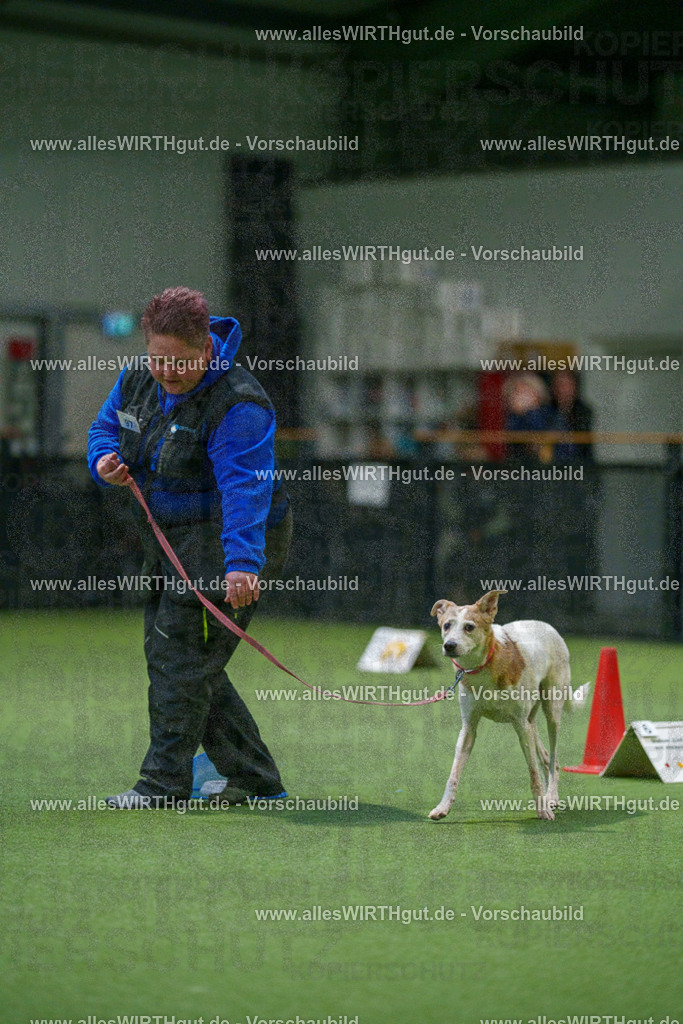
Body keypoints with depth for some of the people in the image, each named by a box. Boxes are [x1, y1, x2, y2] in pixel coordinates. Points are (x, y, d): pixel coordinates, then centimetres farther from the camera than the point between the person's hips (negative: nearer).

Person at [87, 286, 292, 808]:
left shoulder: (236, 405, -25)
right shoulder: (139, 379, 1)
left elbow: (245, 489, -35)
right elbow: (106, 426, 18)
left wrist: (241, 563, -48)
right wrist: (105, 459, -7)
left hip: (232, 538, -9)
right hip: (173, 541, 9)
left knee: (180, 656, -10)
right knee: (166, 653, 11)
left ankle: (164, 783, 1)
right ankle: (255, 777, 17)